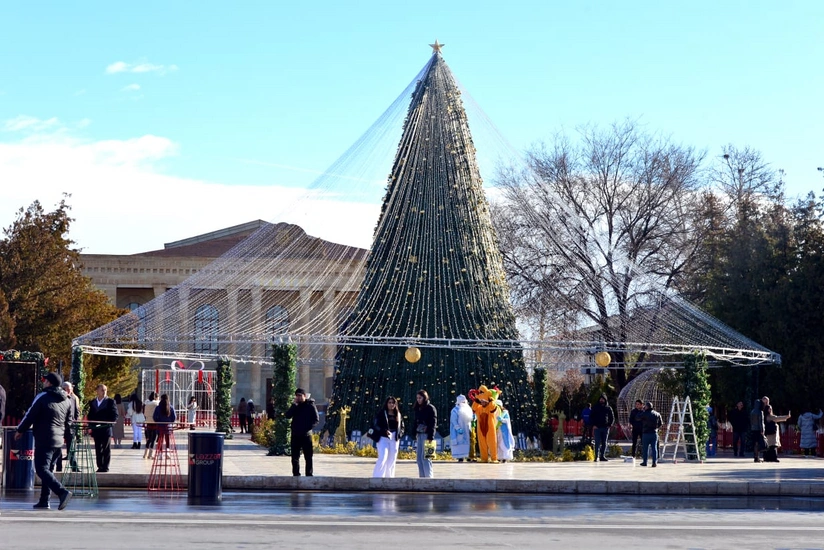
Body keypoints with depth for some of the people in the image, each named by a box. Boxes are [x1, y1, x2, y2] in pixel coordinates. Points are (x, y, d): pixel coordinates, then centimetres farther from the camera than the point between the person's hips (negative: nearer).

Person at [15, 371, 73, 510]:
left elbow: (30, 415, -7)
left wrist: (20, 431, 7)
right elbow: (68, 422, 18)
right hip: (59, 441, 7)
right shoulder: (67, 400, 11)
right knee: (48, 470, 14)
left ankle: (62, 492, -26)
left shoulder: (42, 397, -10)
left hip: (44, 440, -7)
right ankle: (44, 501, 12)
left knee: (42, 470, -8)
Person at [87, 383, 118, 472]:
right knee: (98, 449, 5)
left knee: (106, 449, 0)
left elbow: (114, 415, -1)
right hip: (96, 430, 4)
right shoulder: (92, 402, 13)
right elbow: (90, 416, 15)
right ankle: (99, 467, 9)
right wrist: (90, 427, 3)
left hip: (106, 429, -4)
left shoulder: (110, 401, 1)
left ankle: (105, 467, 1)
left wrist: (110, 424, -13)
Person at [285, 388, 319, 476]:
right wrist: (294, 405, -12)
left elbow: (316, 420, -5)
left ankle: (309, 475, 3)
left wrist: (308, 428, -18)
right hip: (295, 435, 4)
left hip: (306, 435, -4)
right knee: (295, 457, 7)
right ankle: (296, 475, 15)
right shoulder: (295, 406, 9)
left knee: (308, 457, -1)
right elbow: (288, 415, -4)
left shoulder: (310, 406, -2)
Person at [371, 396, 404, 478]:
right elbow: (375, 425, -5)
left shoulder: (399, 415, 15)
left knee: (392, 460, 5)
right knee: (383, 458, -17)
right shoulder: (381, 414, 2)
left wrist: (399, 435, 0)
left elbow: (402, 427, 21)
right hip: (383, 438, -5)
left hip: (394, 440, 5)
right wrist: (384, 431, -19)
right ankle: (377, 477, -15)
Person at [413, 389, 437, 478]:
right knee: (419, 457, 6)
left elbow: (433, 423, -11)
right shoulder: (418, 409, 16)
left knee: (425, 457, -11)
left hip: (427, 434, -8)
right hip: (420, 434, 8)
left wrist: (431, 436, -18)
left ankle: (428, 477, -9)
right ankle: (422, 477, 10)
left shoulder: (431, 408, -5)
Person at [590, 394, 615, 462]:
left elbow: (612, 417, 13)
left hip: (605, 428, 2)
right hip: (597, 427, -2)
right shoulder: (595, 408, 5)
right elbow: (591, 417, 6)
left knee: (604, 443, 4)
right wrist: (593, 425, -6)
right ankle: (597, 456, -8)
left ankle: (602, 456, 9)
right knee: (597, 442, -6)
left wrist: (610, 425, -1)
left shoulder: (608, 408, 7)